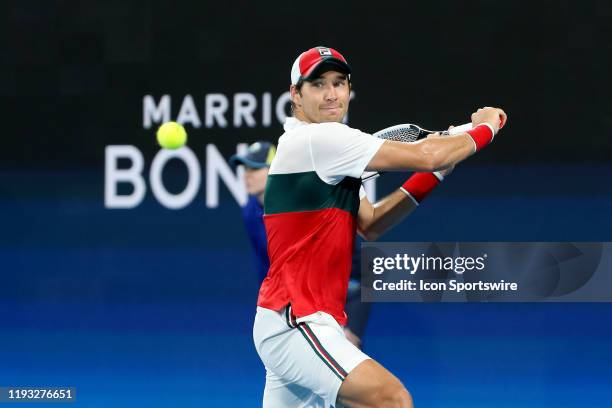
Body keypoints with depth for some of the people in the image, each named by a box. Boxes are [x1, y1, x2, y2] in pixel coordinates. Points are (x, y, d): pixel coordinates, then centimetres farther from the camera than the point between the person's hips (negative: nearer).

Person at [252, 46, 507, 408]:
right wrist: (484, 129, 3)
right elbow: (424, 155, -14)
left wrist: (431, 175, 7)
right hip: (293, 322, -10)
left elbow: (370, 225, 17)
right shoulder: (318, 138, -13)